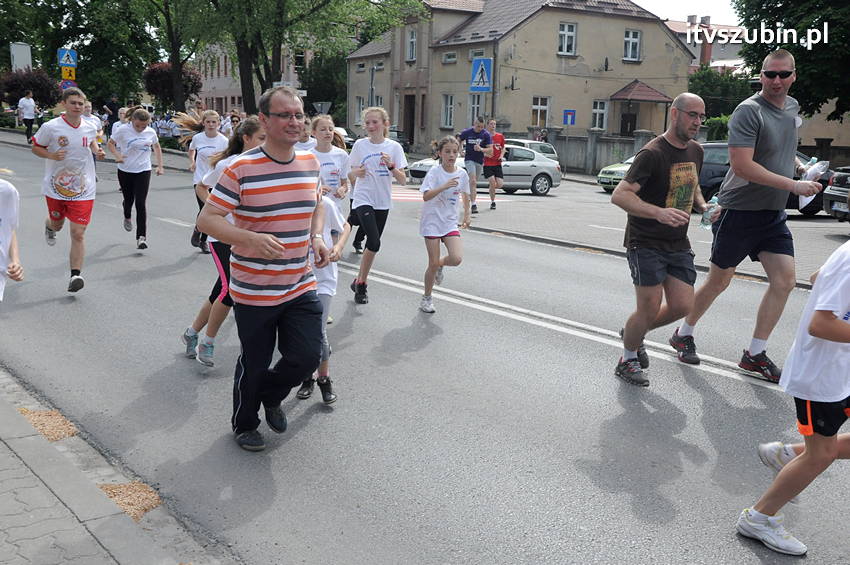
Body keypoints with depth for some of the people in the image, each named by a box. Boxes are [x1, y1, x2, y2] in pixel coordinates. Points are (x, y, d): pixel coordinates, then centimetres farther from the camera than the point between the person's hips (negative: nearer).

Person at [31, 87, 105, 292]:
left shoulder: (90, 127, 0)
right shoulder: (50, 127, -11)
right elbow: (35, 147, 1)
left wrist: (97, 151, 1)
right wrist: (51, 155, -18)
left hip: (83, 189, 1)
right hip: (56, 187, 0)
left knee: (78, 233, -8)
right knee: (57, 224, 22)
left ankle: (75, 275, -6)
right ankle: (49, 225, 62)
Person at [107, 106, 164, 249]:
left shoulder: (151, 132, -3)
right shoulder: (123, 130, -10)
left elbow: (157, 147, 15)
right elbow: (110, 143, 2)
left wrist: (160, 166, 11)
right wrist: (117, 155, -16)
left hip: (143, 171, 0)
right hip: (125, 171, 0)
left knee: (141, 203, -10)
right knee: (129, 199, 13)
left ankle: (141, 237, -11)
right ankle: (127, 217, 51)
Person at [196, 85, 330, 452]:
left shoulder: (310, 163, 3)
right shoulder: (242, 169, -16)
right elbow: (206, 219, -16)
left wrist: (317, 237, 2)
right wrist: (252, 238, -31)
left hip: (301, 287, 5)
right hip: (254, 291, -4)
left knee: (307, 357, 3)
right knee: (255, 364, 10)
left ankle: (271, 395, 37)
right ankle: (244, 424, 39)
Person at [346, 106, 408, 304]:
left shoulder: (394, 147, -2)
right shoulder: (360, 145, -2)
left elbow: (403, 180, -3)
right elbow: (351, 176, 8)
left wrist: (391, 166, -20)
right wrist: (356, 173, -14)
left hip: (383, 203, 2)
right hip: (363, 200, -2)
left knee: (372, 244, 10)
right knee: (374, 243, -16)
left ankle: (360, 282, 26)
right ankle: (361, 283, 0)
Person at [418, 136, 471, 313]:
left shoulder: (462, 174, 1)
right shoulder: (434, 172, -12)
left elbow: (465, 195, 20)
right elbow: (426, 196, -24)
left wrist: (466, 215, 21)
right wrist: (444, 186, -34)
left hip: (450, 222, 4)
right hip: (432, 221, -4)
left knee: (456, 258, -15)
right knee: (433, 263, -4)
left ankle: (440, 265, 21)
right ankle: (426, 298, 17)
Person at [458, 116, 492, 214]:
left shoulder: (485, 135, -7)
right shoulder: (466, 132, -6)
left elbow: (490, 151, -9)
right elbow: (458, 142, 13)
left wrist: (481, 149, -26)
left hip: (480, 161, 3)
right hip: (469, 159, -3)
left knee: (473, 183, 12)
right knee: (473, 181, -18)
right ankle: (473, 204, -23)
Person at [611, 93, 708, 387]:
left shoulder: (696, 151, 9)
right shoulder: (653, 153, -16)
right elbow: (619, 195, -23)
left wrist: (703, 206, 5)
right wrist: (659, 212, -36)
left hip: (678, 244, 7)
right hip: (646, 242, -7)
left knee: (683, 306, 1)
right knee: (650, 309, -6)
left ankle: (635, 332, 28)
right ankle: (627, 360, 18)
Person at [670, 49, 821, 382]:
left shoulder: (793, 108, 10)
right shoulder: (749, 111, -16)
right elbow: (742, 166, -24)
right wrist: (793, 185, -23)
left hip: (774, 214, 7)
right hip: (740, 210, -7)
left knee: (785, 280, -2)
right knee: (719, 281, 4)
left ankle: (755, 354, 7)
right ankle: (684, 334, 26)